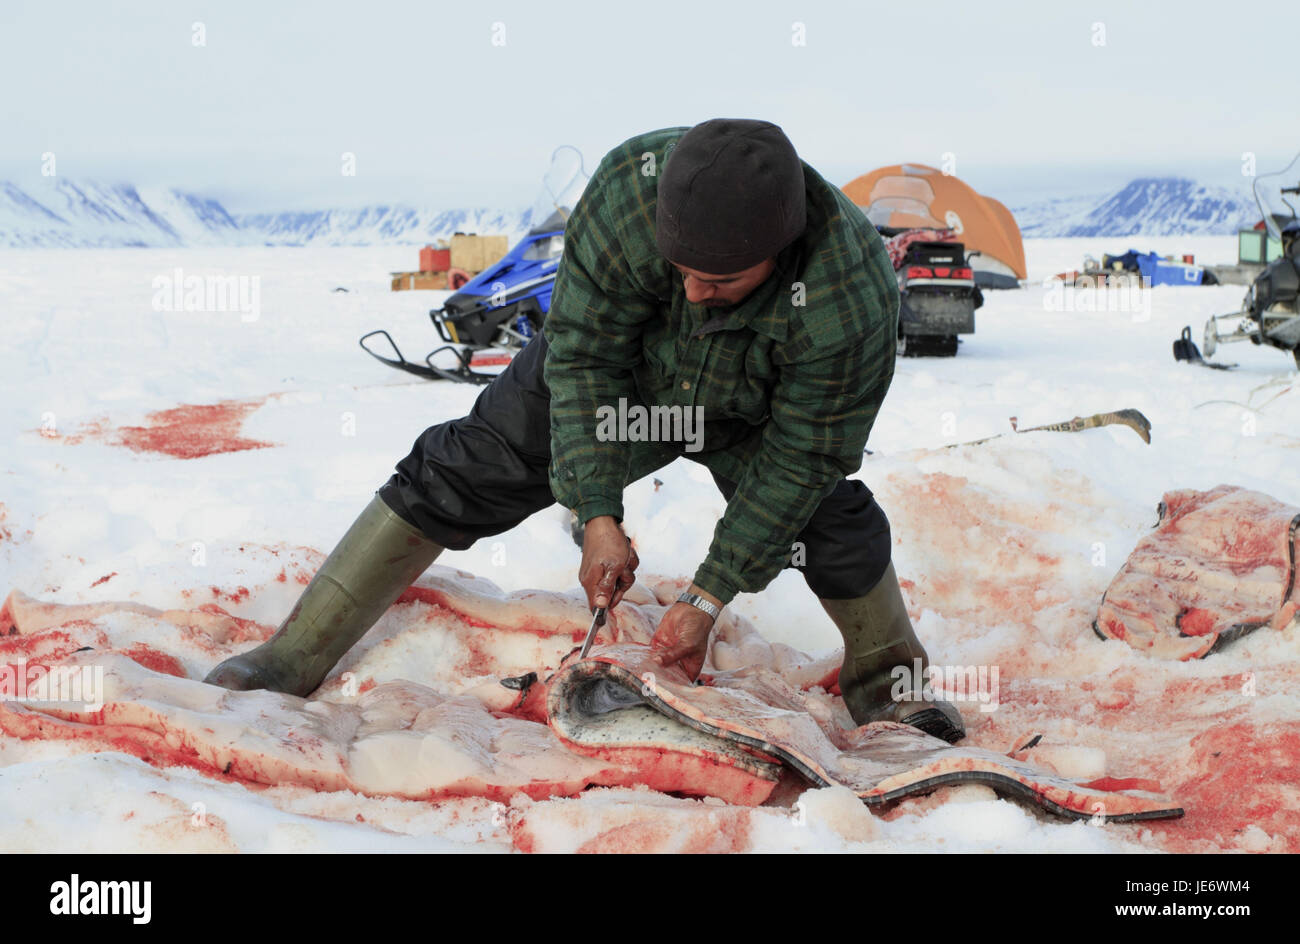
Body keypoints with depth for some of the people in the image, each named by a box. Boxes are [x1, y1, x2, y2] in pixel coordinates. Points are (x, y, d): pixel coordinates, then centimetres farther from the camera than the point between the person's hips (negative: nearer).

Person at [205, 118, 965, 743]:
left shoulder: (853, 300, -40)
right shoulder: (631, 185, -37)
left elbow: (798, 457, -29)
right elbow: (584, 350, -27)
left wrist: (709, 598, -26)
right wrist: (598, 514, -29)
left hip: (753, 416, -1)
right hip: (618, 371, 1)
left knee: (831, 511, -21)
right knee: (464, 471, -5)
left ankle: (887, 684, 9)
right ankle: (298, 656, 3)